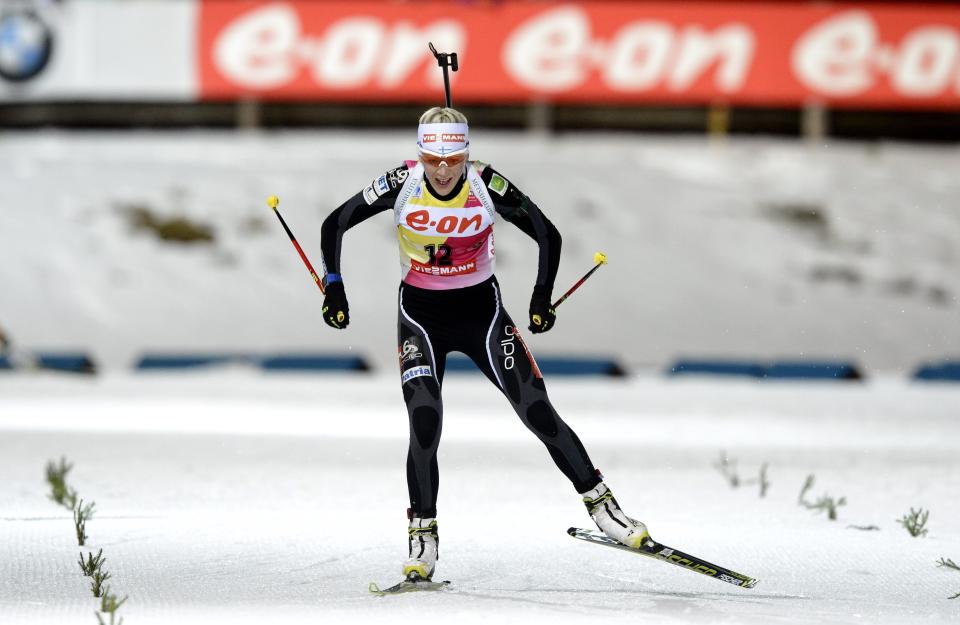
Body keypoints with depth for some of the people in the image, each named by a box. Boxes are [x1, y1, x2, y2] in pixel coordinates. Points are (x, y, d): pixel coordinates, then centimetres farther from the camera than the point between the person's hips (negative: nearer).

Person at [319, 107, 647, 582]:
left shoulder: (487, 186, -17)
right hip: (420, 314, 0)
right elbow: (335, 225, -6)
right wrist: (334, 289, -12)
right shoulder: (402, 184, -17)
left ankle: (601, 506, 6)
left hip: (481, 309, 0)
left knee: (538, 412, -7)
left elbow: (547, 234, -6)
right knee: (425, 423, -17)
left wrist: (542, 298, -13)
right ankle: (422, 536, -2)